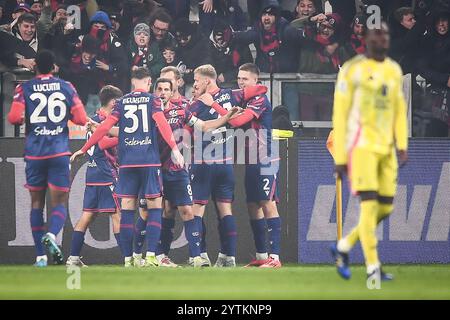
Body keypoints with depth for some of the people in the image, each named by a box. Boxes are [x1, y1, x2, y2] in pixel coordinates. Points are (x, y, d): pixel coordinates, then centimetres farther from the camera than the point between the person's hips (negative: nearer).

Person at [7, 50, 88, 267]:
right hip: (59, 151, 0)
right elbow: (81, 119, 1)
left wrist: (25, 119, 13)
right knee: (59, 201, 4)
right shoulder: (66, 88, 4)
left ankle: (40, 256, 6)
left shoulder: (24, 89, 1)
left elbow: (14, 118, -10)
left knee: (37, 202, 10)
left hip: (34, 152, 1)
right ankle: (52, 234, -27)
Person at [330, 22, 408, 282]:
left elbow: (399, 111, 16)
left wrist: (402, 146, 2)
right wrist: (340, 158, -8)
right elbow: (340, 115, -6)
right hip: (360, 145, -7)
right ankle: (373, 268, -10)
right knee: (370, 206, -14)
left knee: (386, 208, 5)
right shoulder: (353, 70, -7)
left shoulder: (394, 70, 12)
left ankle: (343, 247, 25)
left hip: (386, 149, 7)